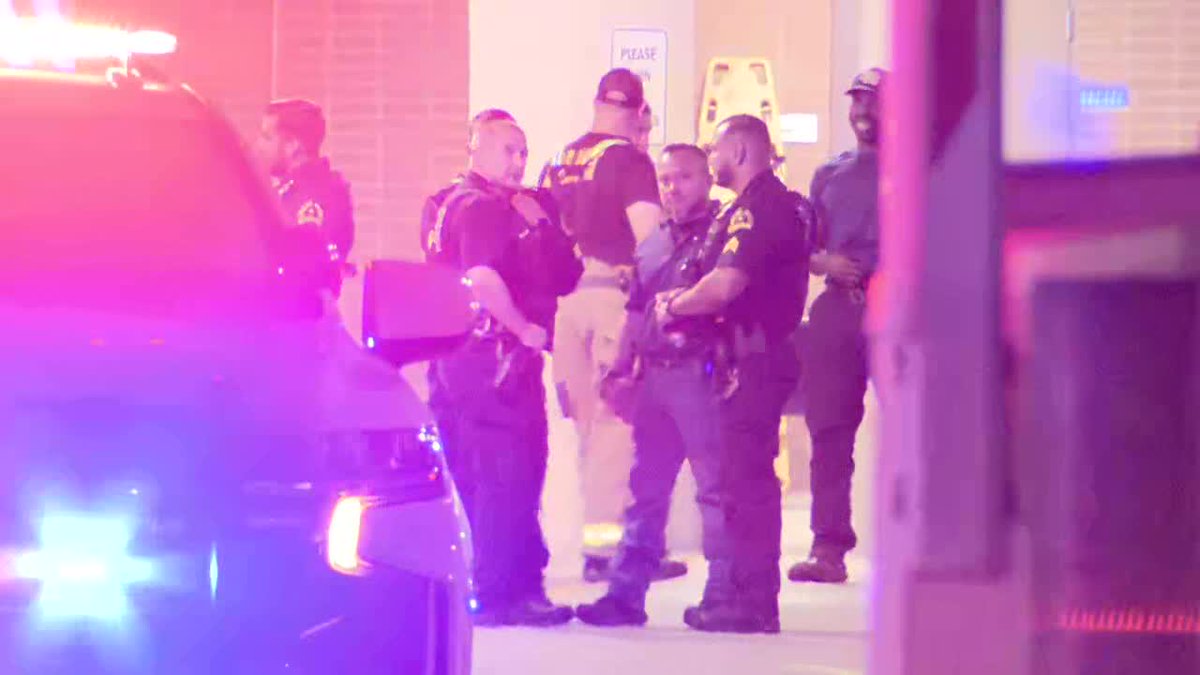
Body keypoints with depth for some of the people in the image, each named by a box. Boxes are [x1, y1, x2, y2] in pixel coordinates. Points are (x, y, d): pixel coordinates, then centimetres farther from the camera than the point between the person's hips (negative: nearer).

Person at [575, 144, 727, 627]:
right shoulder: (653, 244, 21)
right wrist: (622, 366, 18)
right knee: (645, 486, 8)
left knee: (715, 486, -5)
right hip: (654, 375, 8)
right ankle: (626, 593, 9)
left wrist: (676, 305, -18)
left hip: (700, 372, -8)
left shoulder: (721, 234, -2)